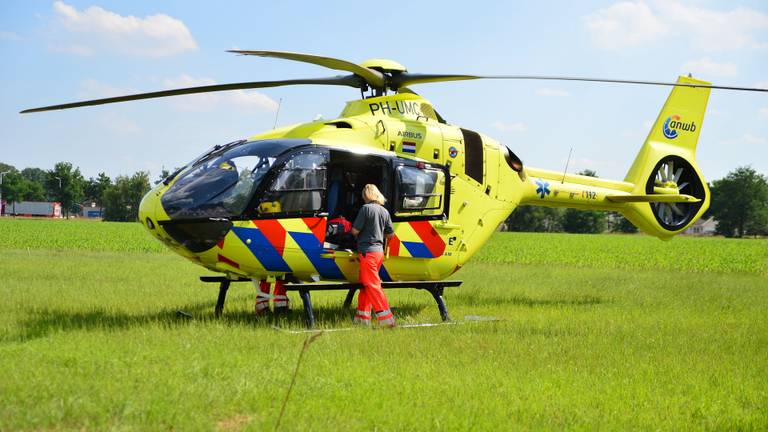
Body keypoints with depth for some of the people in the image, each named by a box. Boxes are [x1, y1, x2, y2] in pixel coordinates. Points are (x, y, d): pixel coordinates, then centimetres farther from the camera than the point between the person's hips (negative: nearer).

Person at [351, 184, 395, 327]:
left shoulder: (366, 208, -12)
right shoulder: (384, 211, 9)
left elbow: (355, 231, -13)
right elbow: (390, 234, 13)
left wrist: (354, 232, 10)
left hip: (367, 251, -8)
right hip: (379, 250, 8)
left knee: (372, 285, -7)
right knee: (365, 284, 16)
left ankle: (387, 318, -14)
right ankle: (362, 318, 20)